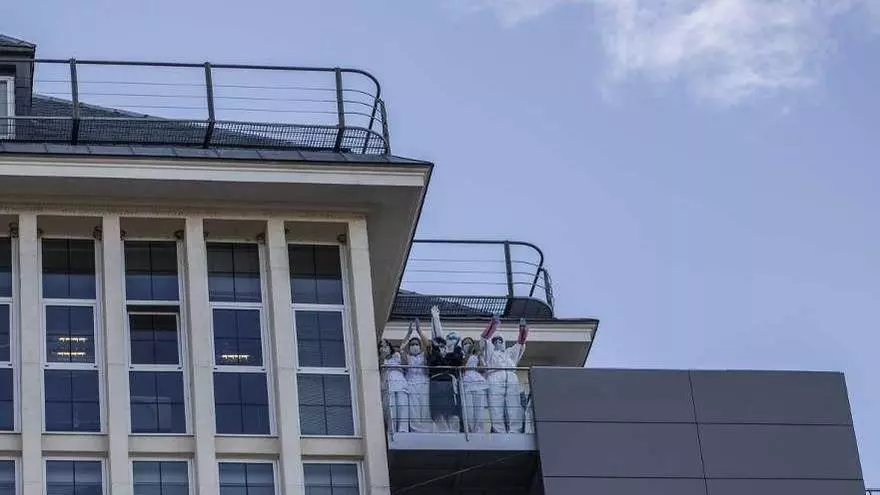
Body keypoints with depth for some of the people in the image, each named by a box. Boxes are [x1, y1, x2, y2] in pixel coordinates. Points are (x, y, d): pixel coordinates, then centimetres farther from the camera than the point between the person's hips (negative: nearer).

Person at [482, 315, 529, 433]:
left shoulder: (510, 353, 38)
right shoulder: (490, 353, 27)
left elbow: (520, 343, 30)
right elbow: (485, 338, 14)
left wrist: (523, 328, 17)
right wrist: (494, 324, 4)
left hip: (512, 379, 3)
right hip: (495, 379, -3)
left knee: (515, 409, -12)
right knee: (497, 411, -15)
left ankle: (515, 433, -20)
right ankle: (499, 433, -23)